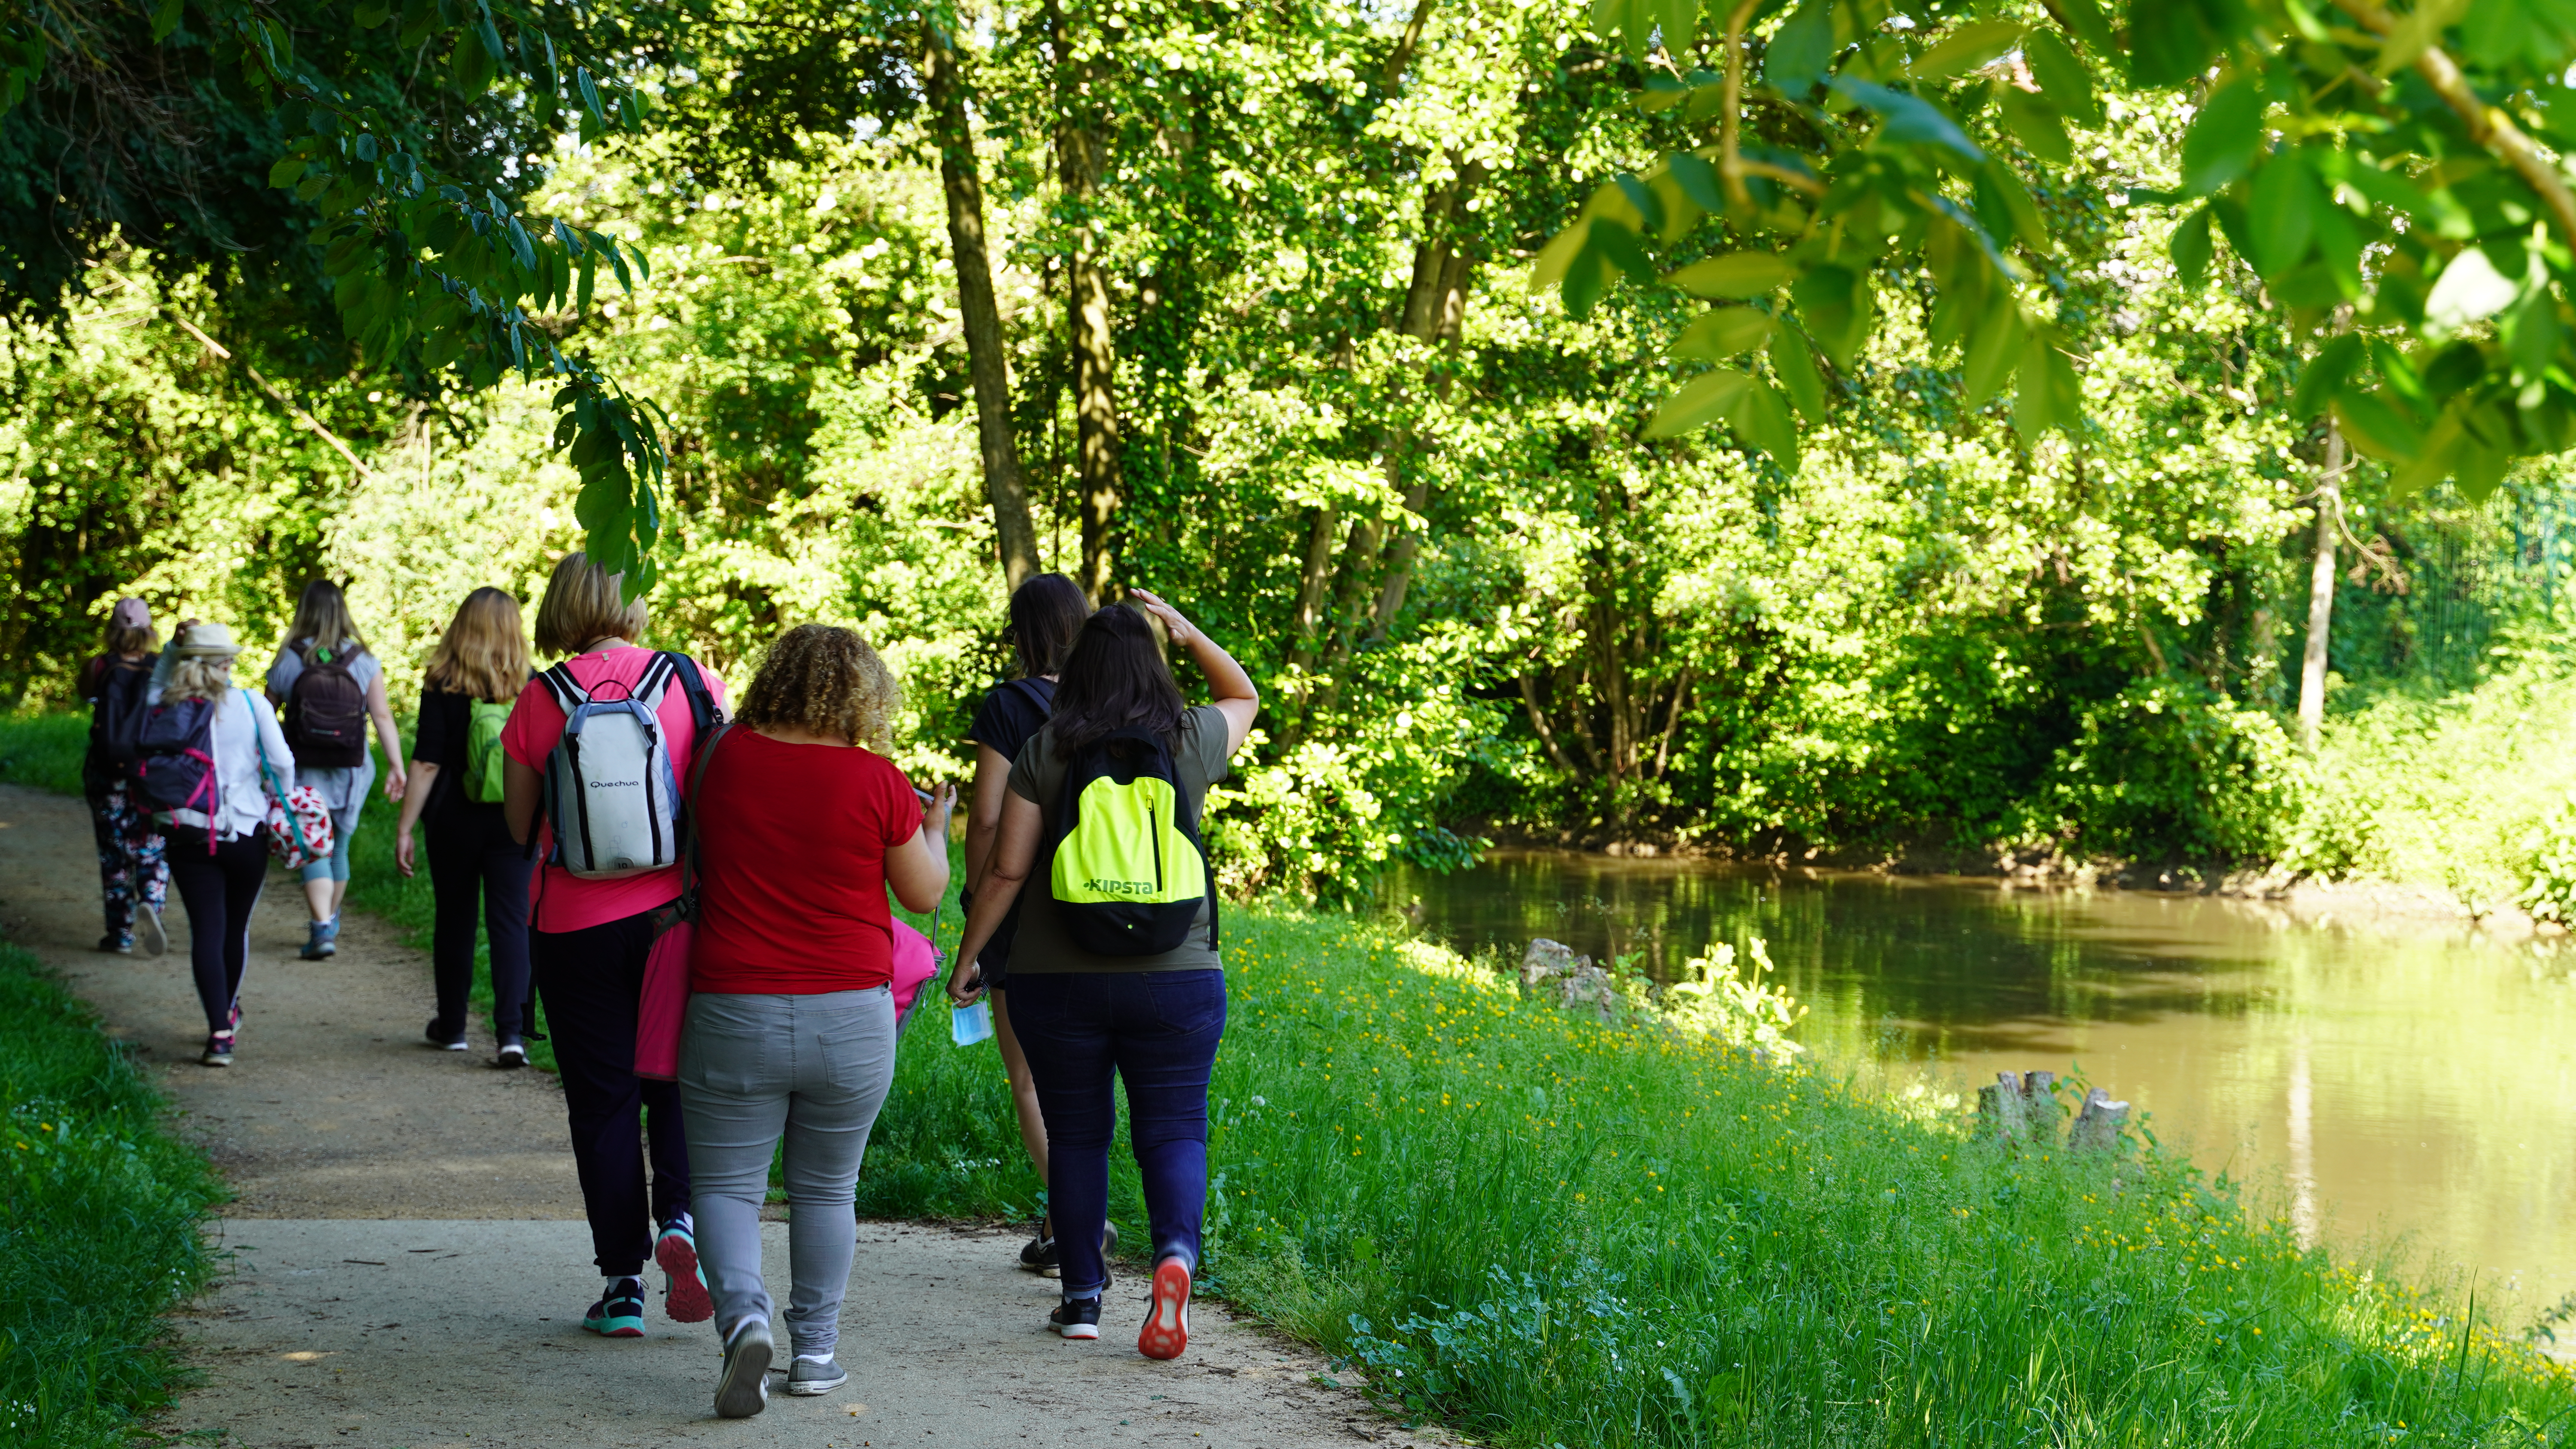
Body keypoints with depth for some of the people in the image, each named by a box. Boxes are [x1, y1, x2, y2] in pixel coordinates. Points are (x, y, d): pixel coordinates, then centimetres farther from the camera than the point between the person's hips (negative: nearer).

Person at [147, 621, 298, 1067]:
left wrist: (173, 647, 14)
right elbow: (282, 763, -7)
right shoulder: (251, 704, -6)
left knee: (206, 931, -1)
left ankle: (220, 1032, -14)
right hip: (245, 835, 0)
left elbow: (155, 687, 22)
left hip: (187, 837, 0)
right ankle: (228, 1012, 40)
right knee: (236, 926, 19)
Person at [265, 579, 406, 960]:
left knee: (314, 852, -3)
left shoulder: (288, 662, -5)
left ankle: (323, 929, -19)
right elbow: (383, 716, -8)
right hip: (350, 772, 2)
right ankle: (331, 920, 35)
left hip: (304, 772, -2)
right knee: (339, 847, 18)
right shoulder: (363, 662, -3)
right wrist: (396, 766, -5)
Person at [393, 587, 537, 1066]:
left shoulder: (443, 688, -8)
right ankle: (511, 1031, -12)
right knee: (510, 922, 1)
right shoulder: (533, 686, -3)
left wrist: (405, 829, -7)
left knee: (455, 920, 13)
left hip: (456, 822, -1)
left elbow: (427, 763, -11)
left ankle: (452, 1027, 25)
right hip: (514, 824, 1)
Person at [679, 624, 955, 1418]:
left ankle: (744, 1315, -16)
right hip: (849, 1020, 0)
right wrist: (935, 826, 21)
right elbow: (924, 893, 3)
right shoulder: (876, 782, -8)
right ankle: (816, 1349, 17)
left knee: (726, 1184, 7)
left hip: (733, 1015, 0)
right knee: (825, 1190, 15)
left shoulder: (727, 758, -3)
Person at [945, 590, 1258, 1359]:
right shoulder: (1192, 741, 0)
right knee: (1173, 1129, 5)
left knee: (1076, 1134, 11)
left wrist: (968, 955, 5)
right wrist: (1190, 633, 14)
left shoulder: (1045, 753, -4)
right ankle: (1176, 1253, -22)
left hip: (1057, 979, 0)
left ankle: (1082, 1299, 15)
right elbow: (1246, 697, 23)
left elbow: (1006, 869, -5)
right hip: (1177, 979, 0)